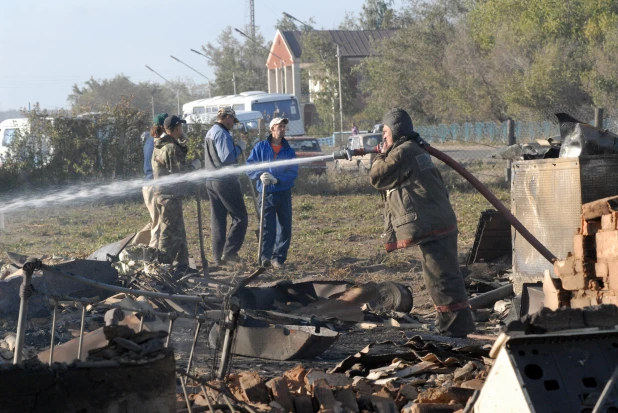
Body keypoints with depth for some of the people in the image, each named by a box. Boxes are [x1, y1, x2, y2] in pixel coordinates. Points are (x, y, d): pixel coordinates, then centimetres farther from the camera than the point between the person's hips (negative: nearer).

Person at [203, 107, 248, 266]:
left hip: (211, 181, 9)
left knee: (217, 219, 10)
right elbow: (227, 158, -22)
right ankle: (229, 251, -11)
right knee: (240, 218, -3)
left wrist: (236, 147, 15)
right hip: (225, 181, -9)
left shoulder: (209, 133, 17)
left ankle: (218, 257, 10)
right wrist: (239, 147, -7)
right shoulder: (222, 134, -14)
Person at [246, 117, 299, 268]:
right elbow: (250, 167, -1)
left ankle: (279, 258, 13)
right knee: (267, 227, -12)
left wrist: (277, 179, -20)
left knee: (285, 227, 4)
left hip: (284, 193, 3)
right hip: (266, 193, -3)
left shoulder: (289, 151, 6)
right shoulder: (260, 147, 3)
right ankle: (265, 257, -14)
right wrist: (260, 175, -21)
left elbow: (293, 173, -4)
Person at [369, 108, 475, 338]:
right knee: (440, 278, 15)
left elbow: (377, 178, -7)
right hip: (440, 224, 10)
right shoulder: (416, 151, 21)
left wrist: (381, 156, 9)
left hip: (431, 228, -10)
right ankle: (450, 328, 21)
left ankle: (458, 329, -12)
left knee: (442, 280, -10)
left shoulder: (402, 153, -11)